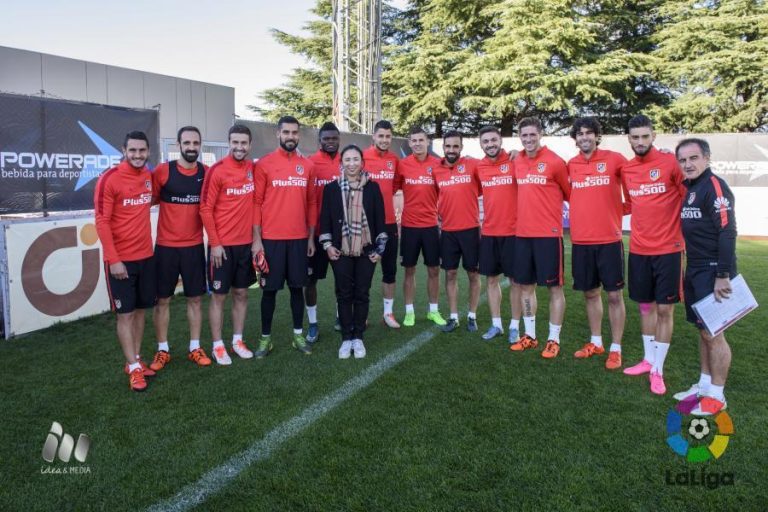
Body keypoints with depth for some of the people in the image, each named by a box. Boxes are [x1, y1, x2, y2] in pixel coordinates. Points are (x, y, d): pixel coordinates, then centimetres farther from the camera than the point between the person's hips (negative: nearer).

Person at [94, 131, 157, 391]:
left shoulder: (149, 176, 5)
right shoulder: (109, 179, -12)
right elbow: (102, 222, -15)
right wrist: (113, 259, -18)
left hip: (146, 256, 6)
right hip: (120, 259, -6)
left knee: (140, 310, 12)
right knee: (125, 313, 1)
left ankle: (135, 360, 23)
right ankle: (134, 368, 8)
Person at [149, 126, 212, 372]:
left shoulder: (207, 173, 2)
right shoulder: (162, 171, -6)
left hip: (195, 246, 2)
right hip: (166, 246, -2)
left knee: (195, 298, 9)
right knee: (163, 299, 5)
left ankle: (195, 348, 21)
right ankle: (162, 350, 19)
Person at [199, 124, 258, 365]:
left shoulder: (254, 169, 4)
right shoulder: (217, 170, -11)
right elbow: (205, 209, -10)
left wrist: (257, 237, 6)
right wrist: (215, 243, -12)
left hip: (247, 243, 5)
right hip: (222, 245, -5)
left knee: (241, 293, 12)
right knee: (219, 295, 5)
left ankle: (238, 340, 25)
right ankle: (218, 345, 16)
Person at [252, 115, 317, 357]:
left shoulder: (308, 165, 7)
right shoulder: (264, 164, -3)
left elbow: (311, 203, 10)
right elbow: (256, 203, -3)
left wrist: (311, 237, 8)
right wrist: (256, 239, -8)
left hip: (299, 238, 3)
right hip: (271, 238, -3)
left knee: (297, 287, 10)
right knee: (269, 289, 5)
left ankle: (298, 334, 23)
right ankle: (265, 337, 18)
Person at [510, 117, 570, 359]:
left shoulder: (554, 161, -9)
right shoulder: (517, 162, 7)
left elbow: (570, 193, 3)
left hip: (549, 233, -5)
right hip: (522, 234, 6)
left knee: (554, 287, 2)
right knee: (526, 285, 12)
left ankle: (554, 339, 13)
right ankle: (530, 335, 25)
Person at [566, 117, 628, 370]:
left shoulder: (614, 159, -5)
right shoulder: (571, 165, 5)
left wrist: (621, 209, -4)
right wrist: (585, 211, 6)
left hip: (609, 240, -3)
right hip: (580, 241, 3)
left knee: (614, 295, 3)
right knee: (590, 293, 13)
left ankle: (616, 349, 14)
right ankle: (596, 342, 28)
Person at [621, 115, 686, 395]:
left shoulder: (670, 162, -9)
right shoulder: (626, 169, 6)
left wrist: (684, 233, -4)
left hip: (668, 249, -4)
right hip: (638, 250, 5)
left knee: (665, 309, 2)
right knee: (646, 306, 14)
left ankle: (658, 370, 11)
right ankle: (648, 359, 28)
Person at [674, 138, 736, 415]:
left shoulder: (714, 186, -13)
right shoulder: (687, 188, 12)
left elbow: (727, 232, -18)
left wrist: (723, 275, -21)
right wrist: (690, 268, 12)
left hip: (712, 271, -8)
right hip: (694, 270, 8)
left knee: (713, 333, -2)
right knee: (702, 330, 15)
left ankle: (716, 395, 9)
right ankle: (704, 384, 27)